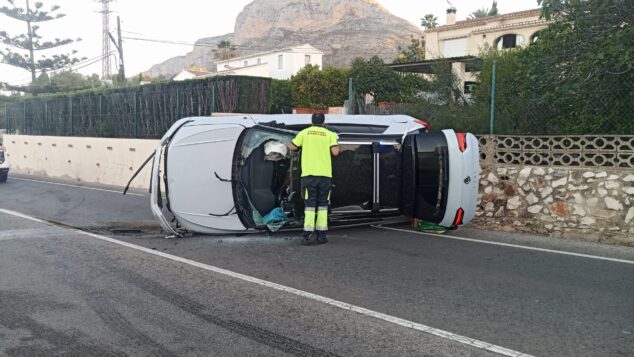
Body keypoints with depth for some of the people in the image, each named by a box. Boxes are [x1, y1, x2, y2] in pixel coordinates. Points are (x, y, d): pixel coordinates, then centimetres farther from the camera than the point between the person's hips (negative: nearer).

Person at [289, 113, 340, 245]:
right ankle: (321, 235, 8)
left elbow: (292, 147, 10)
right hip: (325, 174, 0)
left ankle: (309, 233, -8)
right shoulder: (330, 134, 4)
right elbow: (335, 152, -5)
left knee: (310, 204, 2)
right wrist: (336, 144, 15)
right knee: (322, 205, 9)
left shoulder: (304, 133, 5)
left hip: (309, 173, 0)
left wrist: (295, 141, 29)